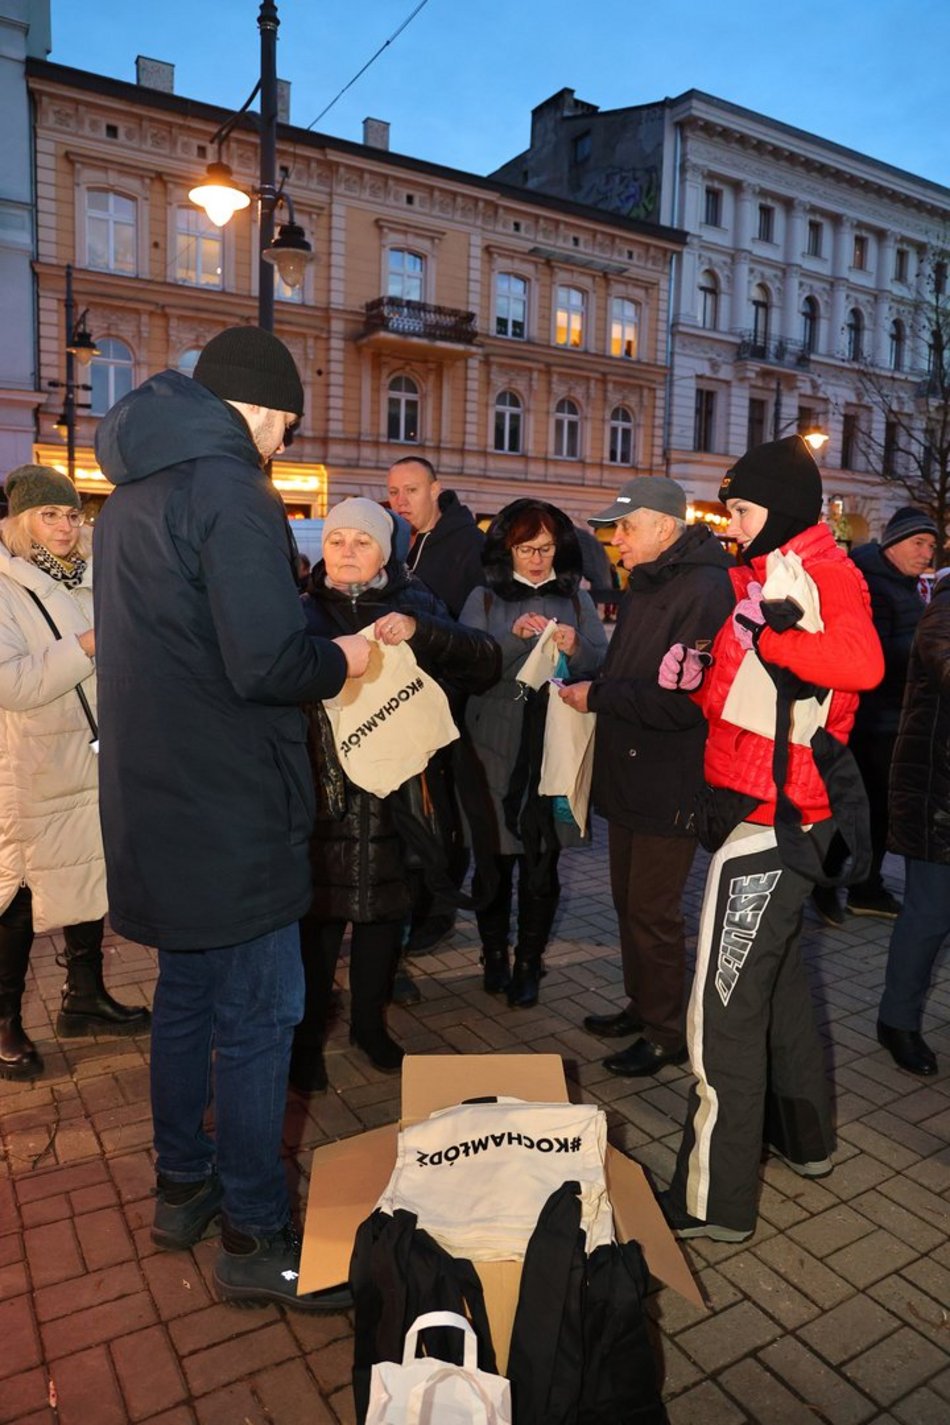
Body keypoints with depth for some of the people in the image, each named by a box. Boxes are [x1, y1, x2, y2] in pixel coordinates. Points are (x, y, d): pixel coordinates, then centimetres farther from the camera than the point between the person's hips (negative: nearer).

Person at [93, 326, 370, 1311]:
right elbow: (266, 663, -26)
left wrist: (311, 651, 15)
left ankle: (182, 1186, 37)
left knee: (187, 994, 21)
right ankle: (256, 1239, 16)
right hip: (230, 810, -10)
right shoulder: (230, 493, -17)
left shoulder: (130, 495, 13)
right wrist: (339, 661, -6)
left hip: (156, 799, 10)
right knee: (258, 1016, 2)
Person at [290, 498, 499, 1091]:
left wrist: (419, 631, -23)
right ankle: (307, 1035, 23)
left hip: (396, 790, 2)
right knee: (320, 911, 3)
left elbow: (485, 663, -7)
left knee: (387, 909, 13)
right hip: (324, 789, -1)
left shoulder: (414, 603, 5)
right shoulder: (306, 609, 3)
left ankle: (369, 1021, 34)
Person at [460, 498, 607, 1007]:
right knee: (496, 854, 6)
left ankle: (529, 963, 17)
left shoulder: (577, 600, 11)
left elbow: (605, 664, 3)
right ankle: (494, 954, 24)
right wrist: (514, 637, -19)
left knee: (541, 860, 3)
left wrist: (576, 650, -17)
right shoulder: (485, 598, 7)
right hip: (496, 745, 0)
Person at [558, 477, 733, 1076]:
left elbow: (680, 698, -26)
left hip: (670, 784, -9)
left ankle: (667, 1032, 20)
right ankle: (641, 1005, 37)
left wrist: (598, 695, -19)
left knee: (653, 911, 1)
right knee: (630, 899, 19)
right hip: (629, 776, 9)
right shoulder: (644, 586, 13)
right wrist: (586, 669, 4)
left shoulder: (704, 591, -19)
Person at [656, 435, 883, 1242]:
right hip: (772, 811, 10)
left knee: (725, 1007, -5)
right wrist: (697, 680, 0)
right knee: (776, 975, 22)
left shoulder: (821, 575, -13)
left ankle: (715, 1199, 8)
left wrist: (763, 634, -29)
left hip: (774, 817, -10)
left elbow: (861, 662, -34)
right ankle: (803, 1138, 41)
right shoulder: (767, 576, 13)